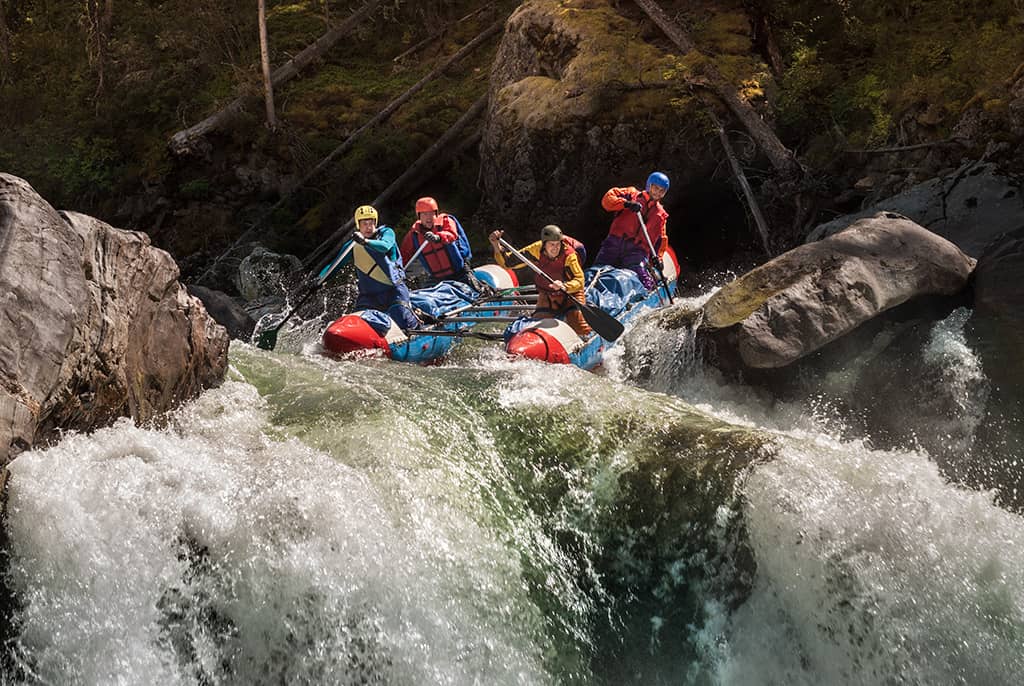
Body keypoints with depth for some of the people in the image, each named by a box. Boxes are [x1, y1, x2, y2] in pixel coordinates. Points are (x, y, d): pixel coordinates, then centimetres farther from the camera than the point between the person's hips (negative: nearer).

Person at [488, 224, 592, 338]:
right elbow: (506, 262, -12)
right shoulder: (536, 251, -17)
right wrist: (497, 247, -29)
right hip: (547, 296, 2)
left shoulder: (568, 255, -25)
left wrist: (564, 286, -51)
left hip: (571, 294, -2)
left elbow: (579, 280, -31)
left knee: (582, 333, -13)